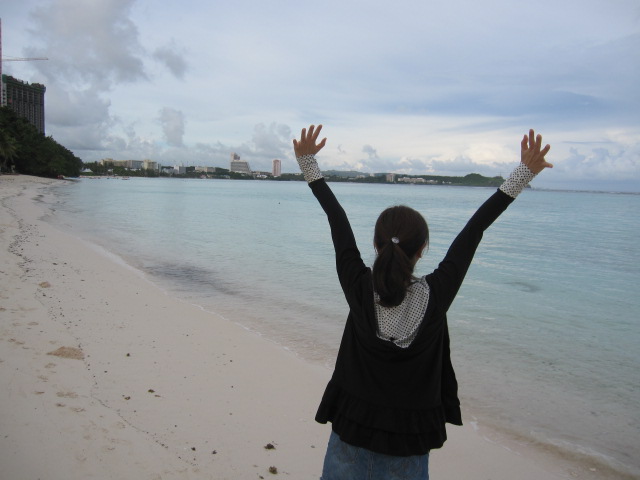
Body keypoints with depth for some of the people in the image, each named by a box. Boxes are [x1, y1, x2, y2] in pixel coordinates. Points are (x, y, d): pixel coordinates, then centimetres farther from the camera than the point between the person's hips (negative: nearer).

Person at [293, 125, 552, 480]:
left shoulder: (359, 289, -19)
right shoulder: (436, 296, -19)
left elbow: (338, 222, -11)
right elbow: (475, 229, -12)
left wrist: (309, 163, 1)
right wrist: (523, 173, -2)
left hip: (353, 424, 0)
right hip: (410, 436, 0)